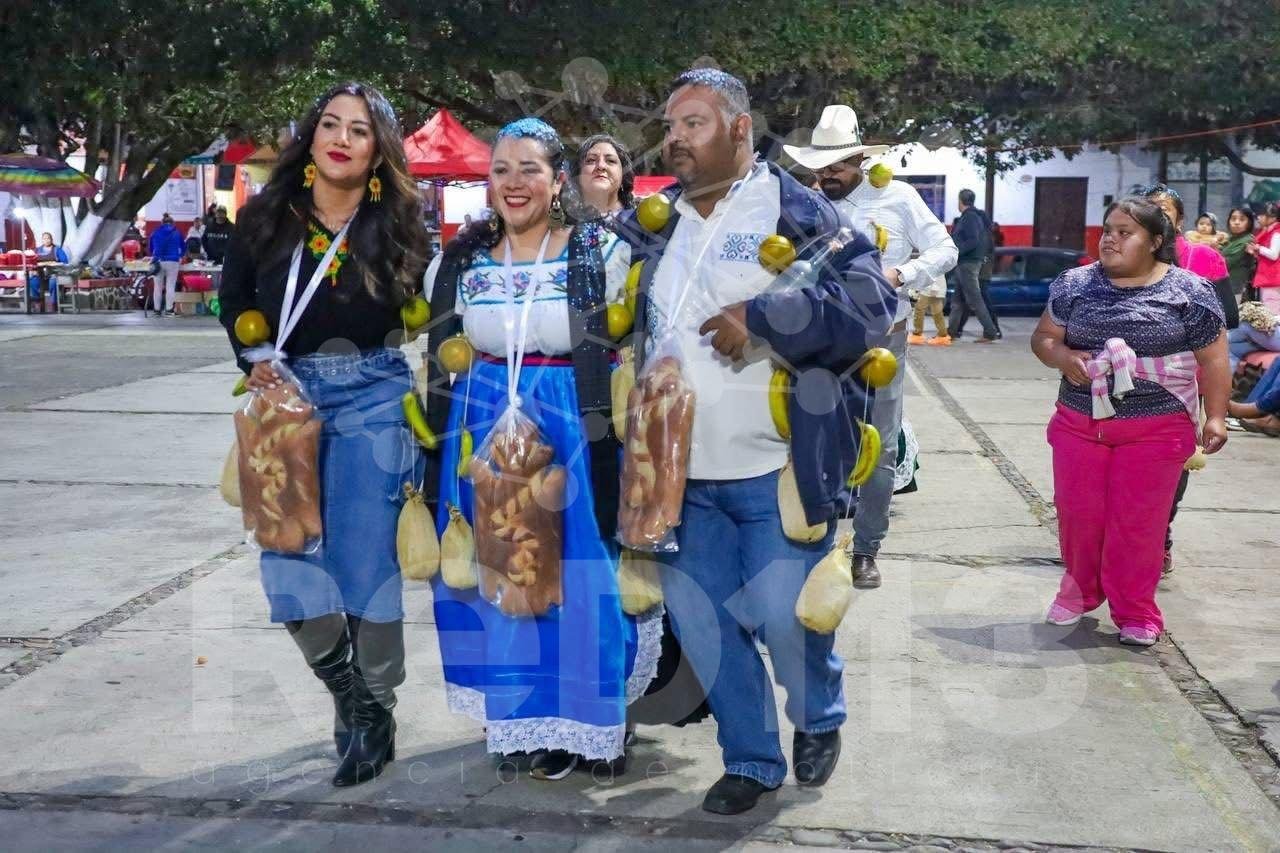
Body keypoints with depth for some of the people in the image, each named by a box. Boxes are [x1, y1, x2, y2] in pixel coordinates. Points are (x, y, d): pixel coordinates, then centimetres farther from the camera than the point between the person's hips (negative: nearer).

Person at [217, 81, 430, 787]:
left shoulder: (396, 225, -2)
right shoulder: (267, 216, 3)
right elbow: (234, 300, 15)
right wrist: (255, 360, 0)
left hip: (373, 399, -2)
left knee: (366, 559, -2)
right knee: (290, 562, -2)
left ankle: (376, 711, 15)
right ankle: (350, 695, 21)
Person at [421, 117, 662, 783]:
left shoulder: (598, 255, -3)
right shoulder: (460, 261, 6)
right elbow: (439, 363, 14)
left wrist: (616, 441, -5)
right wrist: (442, 446, 11)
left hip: (576, 433, -3)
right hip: (485, 434, 3)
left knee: (582, 579, 0)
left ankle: (598, 722, 18)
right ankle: (543, 725, 22)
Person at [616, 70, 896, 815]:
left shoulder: (795, 210, -7)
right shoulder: (654, 220, 10)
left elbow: (872, 301, -18)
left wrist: (758, 318, -24)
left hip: (779, 468, -5)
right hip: (684, 471, 6)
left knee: (784, 615, -3)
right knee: (697, 615, 9)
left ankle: (819, 721, 30)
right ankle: (752, 759, 28)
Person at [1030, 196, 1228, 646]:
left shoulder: (1189, 292, -2)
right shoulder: (1075, 285, 4)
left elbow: (1212, 358, 1)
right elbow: (1043, 337, 9)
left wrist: (1216, 416, -5)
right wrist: (1061, 356, -12)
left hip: (1156, 428, -3)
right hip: (1080, 423, 3)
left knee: (1138, 522, 1)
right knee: (1077, 513, 8)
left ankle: (1135, 613, 16)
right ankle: (1079, 590, 31)